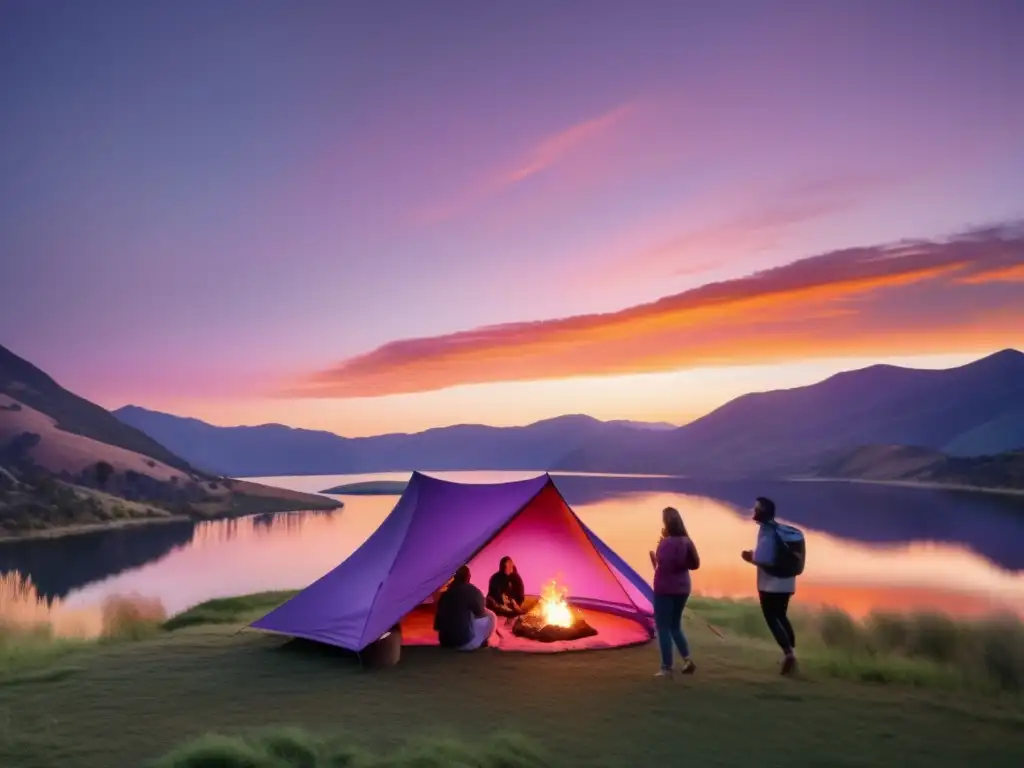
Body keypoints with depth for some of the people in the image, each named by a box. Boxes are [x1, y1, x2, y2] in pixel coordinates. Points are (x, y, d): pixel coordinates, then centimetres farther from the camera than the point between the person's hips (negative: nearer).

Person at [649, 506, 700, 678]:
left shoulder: (666, 543, -17)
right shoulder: (686, 541, 4)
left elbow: (661, 567, -22)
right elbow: (695, 564, 9)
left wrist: (654, 557, -7)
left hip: (665, 589, -7)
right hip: (682, 589, 7)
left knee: (663, 628, 3)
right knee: (675, 626, 21)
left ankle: (666, 668, 5)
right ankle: (687, 659, 10)